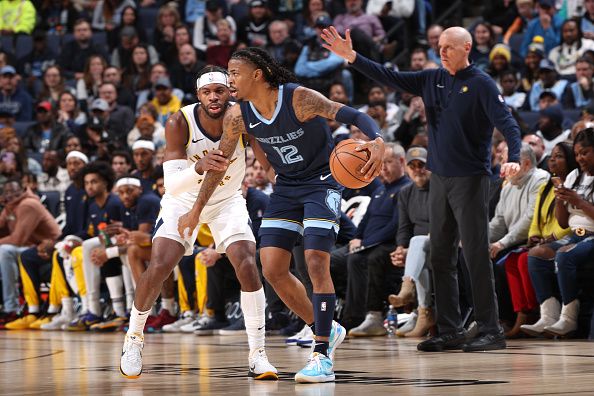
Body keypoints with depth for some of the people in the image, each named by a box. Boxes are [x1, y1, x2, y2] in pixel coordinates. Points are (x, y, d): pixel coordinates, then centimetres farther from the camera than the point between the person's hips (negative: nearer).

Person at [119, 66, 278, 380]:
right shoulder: (179, 124, -28)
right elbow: (171, 184, -33)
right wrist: (199, 167, -53)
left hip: (227, 200, 1)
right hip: (183, 198, -1)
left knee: (248, 266, -16)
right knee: (158, 267, -13)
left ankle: (257, 355, -8)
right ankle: (133, 338, 12)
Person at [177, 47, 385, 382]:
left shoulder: (299, 98, -24)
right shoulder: (238, 116, -8)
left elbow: (354, 116, -29)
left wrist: (378, 141, -49)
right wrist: (197, 210, 8)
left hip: (321, 184, -6)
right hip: (286, 188, 6)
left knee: (316, 263, -18)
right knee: (272, 269, -2)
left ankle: (323, 356, -13)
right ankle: (327, 331, 17)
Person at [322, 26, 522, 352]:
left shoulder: (481, 84, -9)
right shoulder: (432, 80, 10)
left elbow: (507, 122, -18)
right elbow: (390, 78, 8)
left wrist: (513, 158, -34)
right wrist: (352, 57, -3)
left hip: (471, 179, -7)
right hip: (439, 178, 7)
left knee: (476, 256, -8)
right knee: (440, 257, 8)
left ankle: (490, 331, -4)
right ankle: (450, 331, 14)